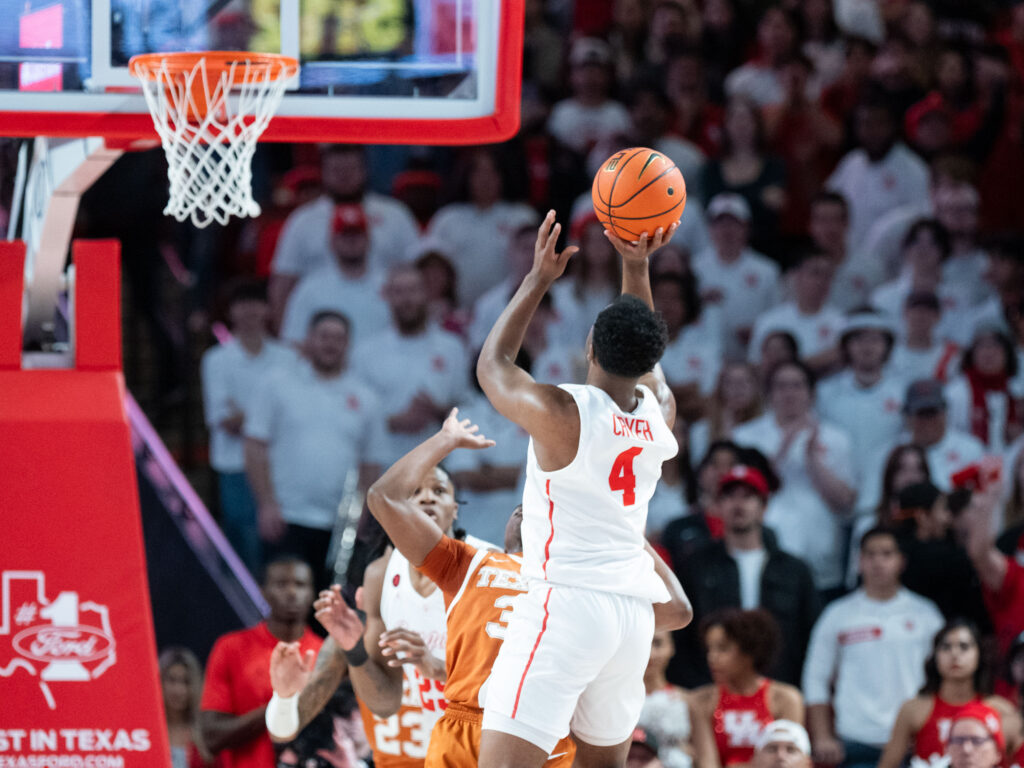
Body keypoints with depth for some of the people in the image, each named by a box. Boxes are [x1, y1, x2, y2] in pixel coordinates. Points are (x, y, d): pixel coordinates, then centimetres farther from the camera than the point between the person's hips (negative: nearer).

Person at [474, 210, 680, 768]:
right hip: (634, 604, 7)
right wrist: (637, 268, 26)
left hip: (566, 604, -7)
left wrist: (539, 279, 14)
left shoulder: (560, 413, -12)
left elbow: (492, 366, 9)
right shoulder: (660, 414, 5)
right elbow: (640, 357, 28)